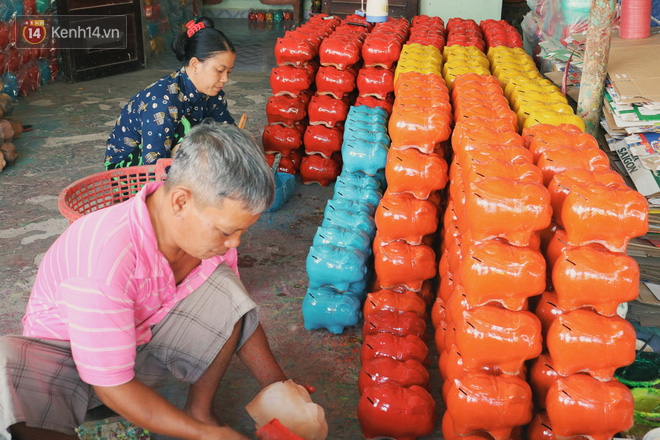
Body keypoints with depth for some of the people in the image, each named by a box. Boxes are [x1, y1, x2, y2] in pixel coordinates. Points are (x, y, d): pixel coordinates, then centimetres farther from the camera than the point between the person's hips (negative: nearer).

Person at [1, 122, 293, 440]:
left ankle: (200, 410, -4)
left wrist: (280, 387, -8)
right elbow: (112, 386, -31)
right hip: (68, 355, -4)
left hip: (146, 336, 5)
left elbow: (238, 314, -2)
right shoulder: (104, 258, -38)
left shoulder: (208, 225, -18)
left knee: (224, 285, -18)